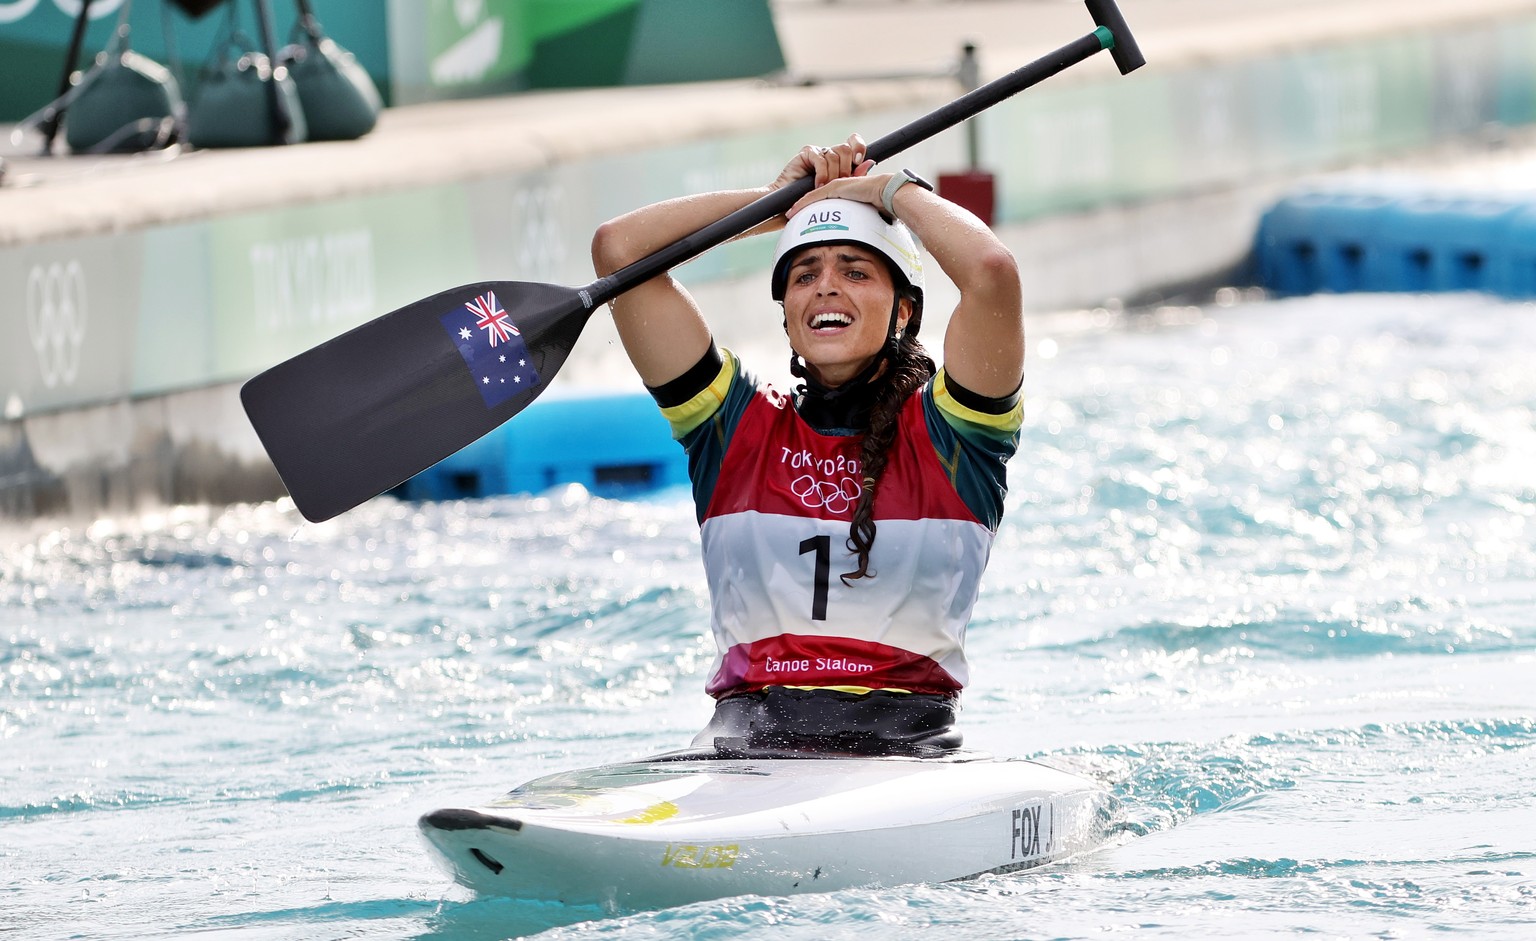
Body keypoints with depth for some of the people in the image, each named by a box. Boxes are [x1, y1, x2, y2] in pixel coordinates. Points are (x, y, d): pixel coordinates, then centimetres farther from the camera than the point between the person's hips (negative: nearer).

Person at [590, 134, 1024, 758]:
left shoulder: (944, 434, 6)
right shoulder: (739, 427, 15)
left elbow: (990, 270, -12)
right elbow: (617, 249, 12)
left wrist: (891, 190, 7)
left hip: (907, 753, -1)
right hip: (743, 747, 1)